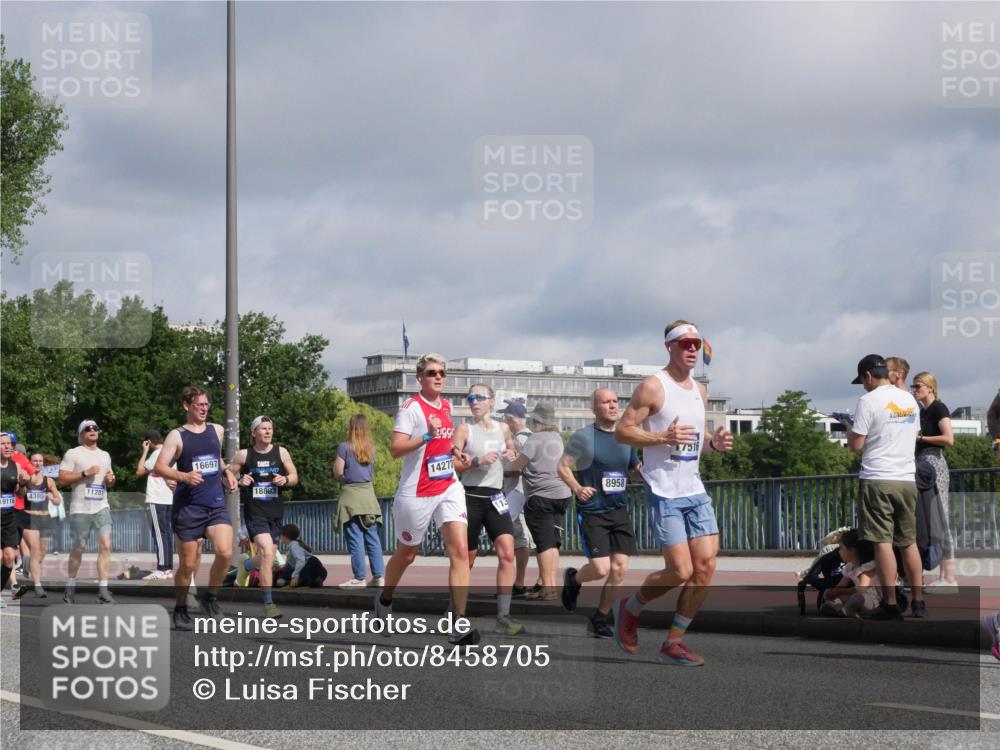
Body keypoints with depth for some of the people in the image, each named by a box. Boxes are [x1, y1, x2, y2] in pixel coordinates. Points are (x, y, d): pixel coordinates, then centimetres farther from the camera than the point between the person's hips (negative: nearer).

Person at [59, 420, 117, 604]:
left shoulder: (105, 455, 18)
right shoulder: (73, 454, 1)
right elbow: (62, 479, -7)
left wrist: (111, 479, 4)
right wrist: (85, 473, -15)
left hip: (101, 507, 4)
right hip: (80, 509, -4)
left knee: (105, 545, -12)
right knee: (78, 549, 4)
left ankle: (103, 590, -13)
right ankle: (70, 587, 22)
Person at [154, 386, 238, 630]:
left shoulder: (217, 431, 12)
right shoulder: (177, 436, -2)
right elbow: (159, 467, -11)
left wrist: (226, 472, 12)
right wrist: (184, 476, -26)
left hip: (216, 504, 3)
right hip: (188, 507, -3)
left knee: (225, 553, -18)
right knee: (188, 564, 2)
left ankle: (210, 596, 5)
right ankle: (181, 610, 21)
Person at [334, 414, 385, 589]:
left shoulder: (344, 447, -7)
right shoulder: (371, 449, 9)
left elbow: (338, 472, -6)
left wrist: (335, 462, 11)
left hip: (351, 493, -5)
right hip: (368, 493, 5)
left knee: (355, 540, -4)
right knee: (372, 538, 6)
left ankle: (359, 578, -4)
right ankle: (379, 576, 4)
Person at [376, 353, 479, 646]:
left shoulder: (447, 406, 12)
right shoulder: (411, 407, -10)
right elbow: (395, 449, -19)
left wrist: (454, 453, 14)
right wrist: (427, 437, -29)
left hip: (449, 487, 5)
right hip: (416, 492, -5)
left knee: (460, 550, -13)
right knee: (407, 555, 12)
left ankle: (460, 624, -17)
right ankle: (384, 599, 42)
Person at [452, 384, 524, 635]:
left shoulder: (503, 429, 10)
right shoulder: (464, 430, -3)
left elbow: (510, 449, 28)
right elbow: (452, 463, -9)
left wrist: (511, 454, 5)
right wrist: (478, 460, -22)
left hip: (495, 497, 3)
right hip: (471, 497, -3)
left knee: (507, 553, -14)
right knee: (468, 558, 5)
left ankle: (503, 616, -14)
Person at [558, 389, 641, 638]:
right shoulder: (583, 436, -5)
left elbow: (637, 468, 24)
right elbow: (563, 466, -5)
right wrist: (577, 488, -21)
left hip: (619, 511, 5)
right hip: (592, 512, -5)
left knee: (619, 568, -3)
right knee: (601, 569, -13)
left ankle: (599, 620, 13)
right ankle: (573, 579, 22)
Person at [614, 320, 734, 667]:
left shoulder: (700, 390, 15)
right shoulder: (653, 387, -8)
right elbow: (622, 431, -11)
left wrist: (714, 442, 2)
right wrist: (664, 437, -22)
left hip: (695, 491, 7)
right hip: (664, 494, -7)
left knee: (705, 567, -2)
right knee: (680, 571, -10)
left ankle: (673, 643, 9)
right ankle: (629, 609, 18)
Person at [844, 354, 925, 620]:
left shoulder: (868, 401, -9)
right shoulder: (909, 400, 11)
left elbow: (856, 445, -10)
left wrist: (850, 430, 9)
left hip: (877, 480, -6)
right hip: (907, 479, 6)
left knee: (883, 542, -4)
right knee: (909, 542, 12)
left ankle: (890, 605, -7)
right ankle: (918, 602, 13)